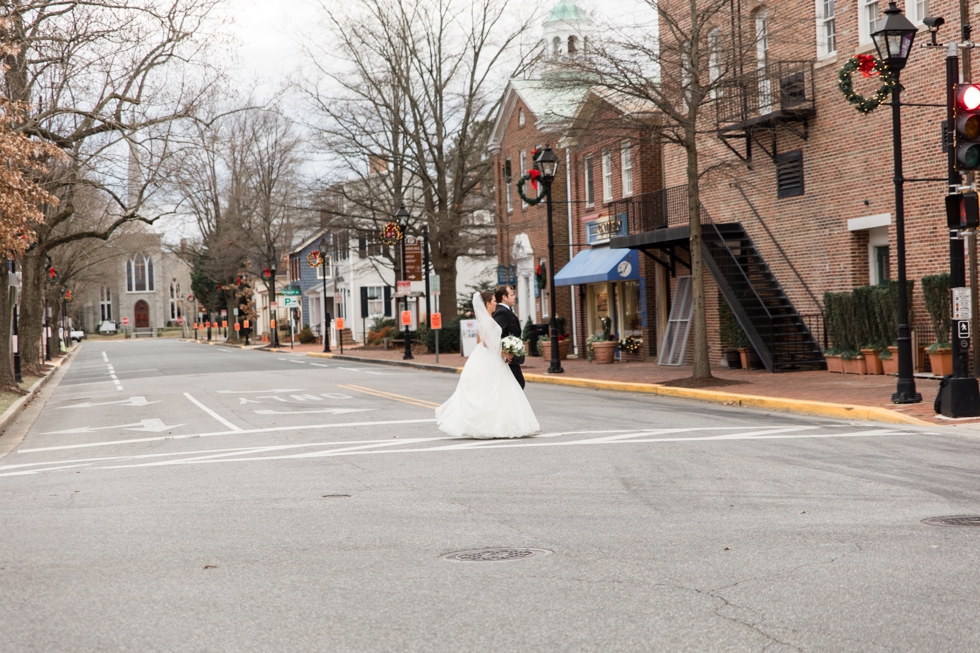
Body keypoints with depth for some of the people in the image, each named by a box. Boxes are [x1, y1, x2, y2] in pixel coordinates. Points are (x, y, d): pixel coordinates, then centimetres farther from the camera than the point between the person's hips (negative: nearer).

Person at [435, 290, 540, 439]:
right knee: (485, 397, -6)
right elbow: (487, 343, -21)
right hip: (488, 361, -10)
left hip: (484, 360, 10)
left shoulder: (482, 319, 13)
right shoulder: (487, 320, -16)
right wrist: (502, 352, -11)